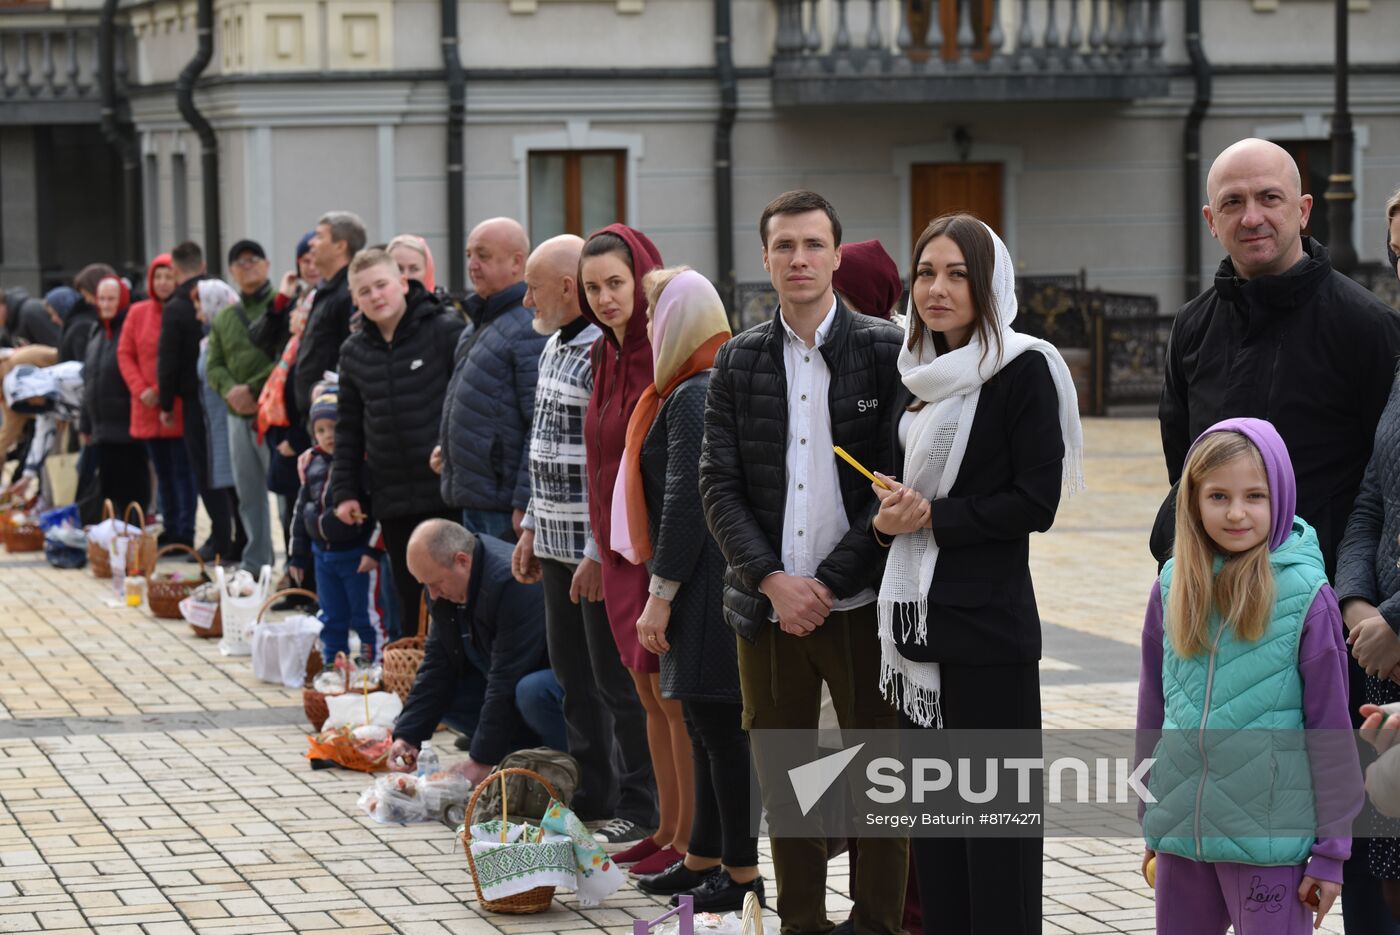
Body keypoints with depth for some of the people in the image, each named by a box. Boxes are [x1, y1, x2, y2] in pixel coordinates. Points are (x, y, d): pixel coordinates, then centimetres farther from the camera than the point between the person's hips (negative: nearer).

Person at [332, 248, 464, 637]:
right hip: (393, 500, 5)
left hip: (447, 491, -5)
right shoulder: (354, 353, 11)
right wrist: (345, 491, 11)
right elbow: (348, 428, 16)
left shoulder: (446, 331, -6)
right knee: (410, 601, 10)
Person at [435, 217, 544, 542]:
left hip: (506, 507, -10)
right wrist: (450, 448, 17)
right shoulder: (480, 324, 17)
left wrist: (526, 504, -23)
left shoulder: (530, 329, -16)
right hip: (474, 500, 10)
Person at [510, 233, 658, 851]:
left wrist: (599, 553, -22)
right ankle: (592, 797, 26)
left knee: (618, 681, -3)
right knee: (574, 676, 15)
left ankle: (640, 813, 5)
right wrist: (532, 528, 20)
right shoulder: (556, 347, 14)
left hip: (604, 548, -10)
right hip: (559, 544, 10)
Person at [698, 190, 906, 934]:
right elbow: (719, 486, 4)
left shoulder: (884, 350, -2)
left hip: (860, 604, -3)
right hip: (768, 605, 3)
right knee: (783, 782, 9)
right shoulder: (738, 361, 7)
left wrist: (828, 582, -12)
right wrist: (772, 580, -10)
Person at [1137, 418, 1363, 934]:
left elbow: (1331, 728, -6)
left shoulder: (1306, 596, -10)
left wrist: (1331, 850, -5)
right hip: (1181, 833, 4)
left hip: (1270, 837, -4)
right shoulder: (1174, 586, 3)